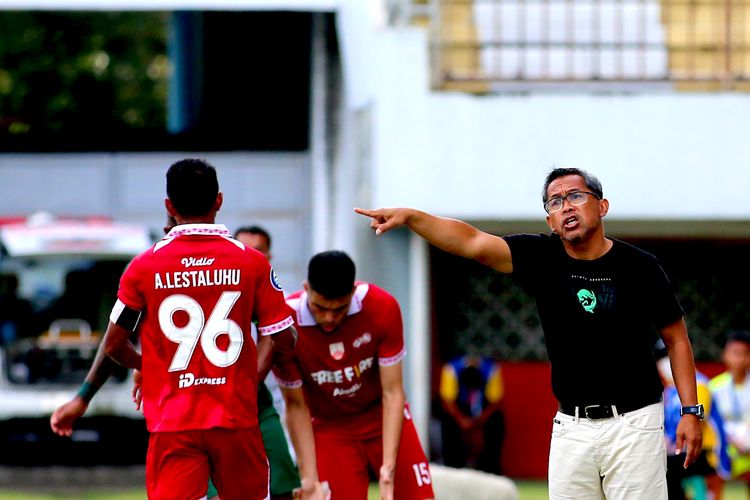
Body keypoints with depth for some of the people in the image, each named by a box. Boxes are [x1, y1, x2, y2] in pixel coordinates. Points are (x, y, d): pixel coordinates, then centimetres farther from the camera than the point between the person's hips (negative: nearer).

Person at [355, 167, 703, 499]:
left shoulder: (638, 267, -3)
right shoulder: (543, 258, 1)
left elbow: (675, 336, 6)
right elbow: (472, 242, -9)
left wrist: (691, 410, -1)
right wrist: (410, 216, -23)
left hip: (632, 423, -3)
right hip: (571, 426, 3)